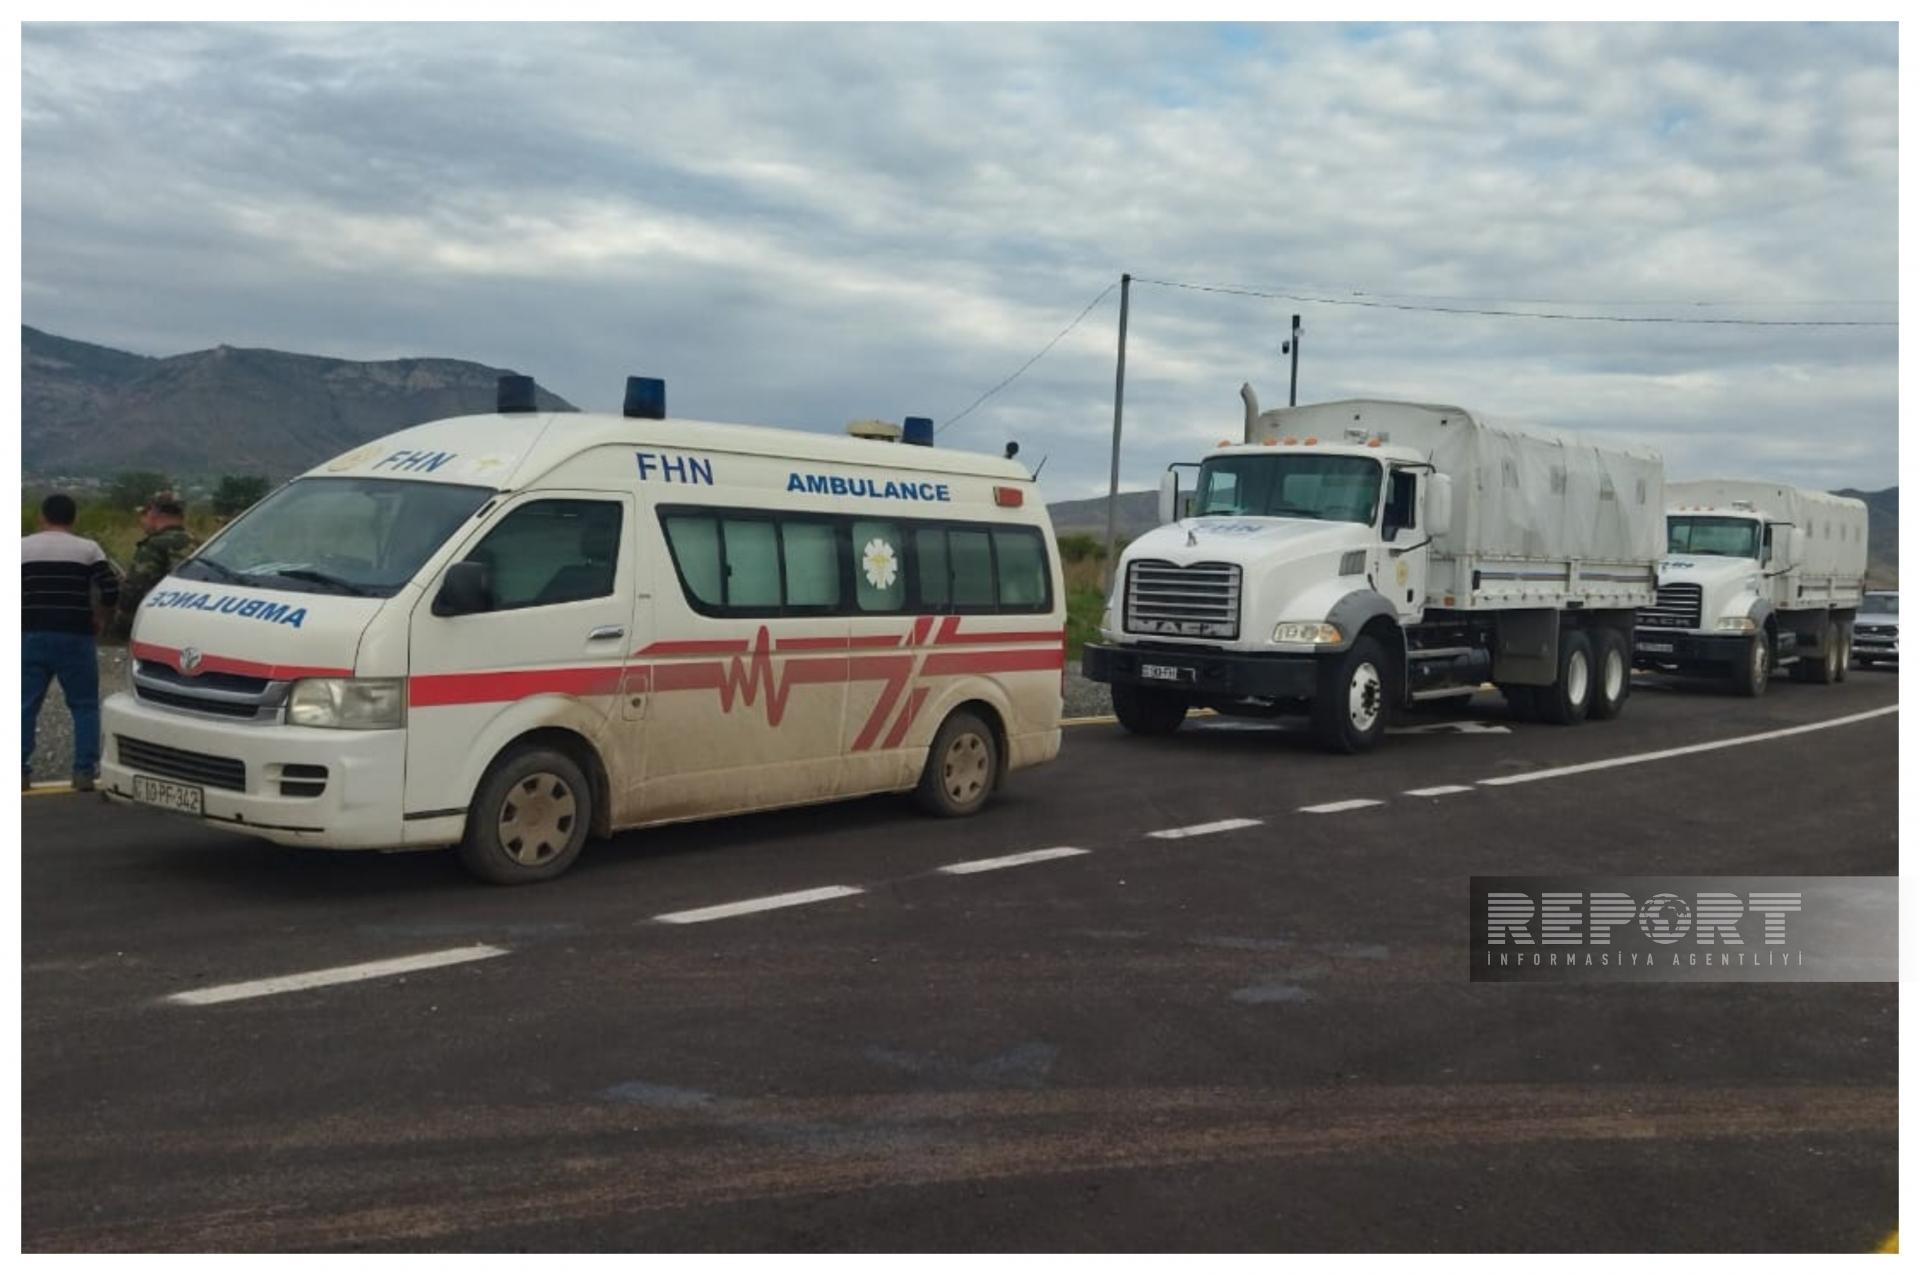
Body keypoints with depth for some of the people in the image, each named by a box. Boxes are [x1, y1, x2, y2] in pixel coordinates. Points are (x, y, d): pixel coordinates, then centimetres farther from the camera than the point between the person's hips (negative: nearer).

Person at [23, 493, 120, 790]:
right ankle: (84, 771, -1)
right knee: (85, 705, 5)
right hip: (74, 637, -1)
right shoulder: (87, 549, 1)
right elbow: (111, 592, -5)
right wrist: (97, 614, 13)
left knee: (25, 705, 8)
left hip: (31, 637, 1)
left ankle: (20, 770, 4)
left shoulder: (22, 547, 6)